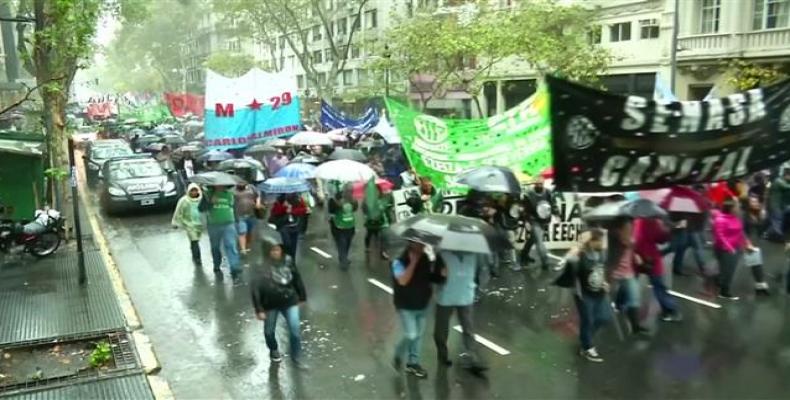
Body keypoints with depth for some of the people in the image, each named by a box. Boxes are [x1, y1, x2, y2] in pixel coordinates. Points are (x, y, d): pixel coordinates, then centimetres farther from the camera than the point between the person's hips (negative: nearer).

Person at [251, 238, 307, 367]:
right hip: (271, 305, -1)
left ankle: (296, 357, 22)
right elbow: (255, 288, -23)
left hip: (290, 301, 2)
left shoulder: (288, 260, -10)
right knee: (269, 331, 18)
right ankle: (274, 350, 49)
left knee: (295, 330, -1)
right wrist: (259, 310, -24)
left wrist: (302, 296, 10)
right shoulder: (263, 268, -21)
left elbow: (297, 279, 2)